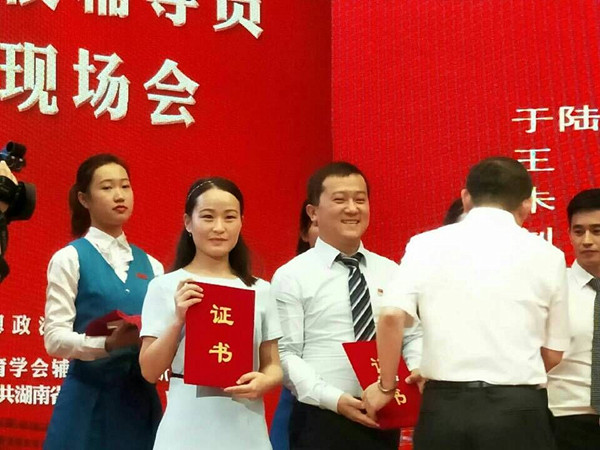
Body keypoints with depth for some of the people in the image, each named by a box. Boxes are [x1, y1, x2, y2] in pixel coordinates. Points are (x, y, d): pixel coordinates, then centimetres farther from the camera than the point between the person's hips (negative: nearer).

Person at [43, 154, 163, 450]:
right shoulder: (69, 259, -3)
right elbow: (55, 337, -10)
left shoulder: (151, 265, 11)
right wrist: (108, 343, -26)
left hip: (141, 400, 4)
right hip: (89, 402, -4)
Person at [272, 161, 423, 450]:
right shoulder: (292, 277, -4)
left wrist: (419, 371, -9)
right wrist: (333, 399, -20)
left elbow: (412, 335, 12)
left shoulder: (391, 272, 10)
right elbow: (285, 355, -9)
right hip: (322, 422, -4)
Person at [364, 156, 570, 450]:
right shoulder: (546, 255, 5)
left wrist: (386, 386, 5)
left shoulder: (427, 245, 3)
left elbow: (392, 316, -8)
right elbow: (553, 352, 9)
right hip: (517, 409, -1)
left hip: (444, 404, 1)